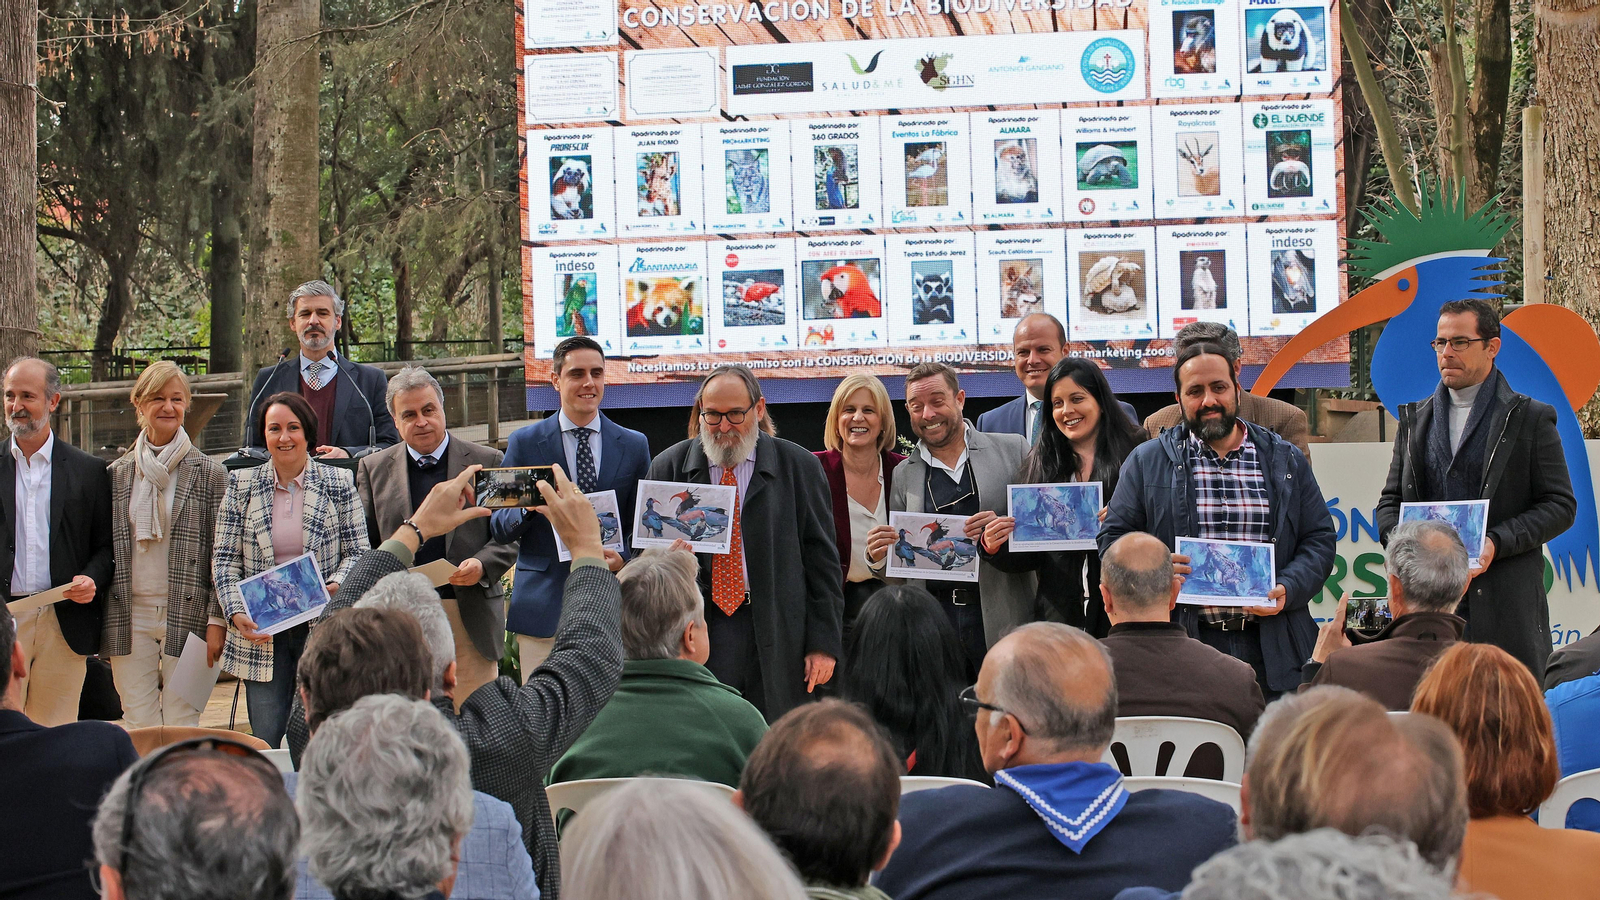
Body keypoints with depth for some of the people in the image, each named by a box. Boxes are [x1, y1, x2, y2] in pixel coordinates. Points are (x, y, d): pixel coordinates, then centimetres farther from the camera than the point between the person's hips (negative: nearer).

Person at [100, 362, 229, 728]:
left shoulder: (209, 473, 2)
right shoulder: (117, 475, 11)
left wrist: (217, 620, -7)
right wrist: (100, 621, 8)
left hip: (187, 613, -3)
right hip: (130, 617, 3)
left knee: (181, 726, -4)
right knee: (138, 727, 2)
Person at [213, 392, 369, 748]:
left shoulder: (339, 483, 5)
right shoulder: (242, 485, 7)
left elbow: (358, 552, 5)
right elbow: (225, 558, 5)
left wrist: (336, 585, -15)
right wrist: (236, 613, -10)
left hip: (323, 629, -1)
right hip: (261, 633, 1)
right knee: (265, 742, -1)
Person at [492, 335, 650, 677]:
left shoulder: (634, 445, 11)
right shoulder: (524, 443, 7)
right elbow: (499, 529, 6)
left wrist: (623, 559, -8)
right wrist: (528, 507, -16)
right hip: (544, 606, -1)